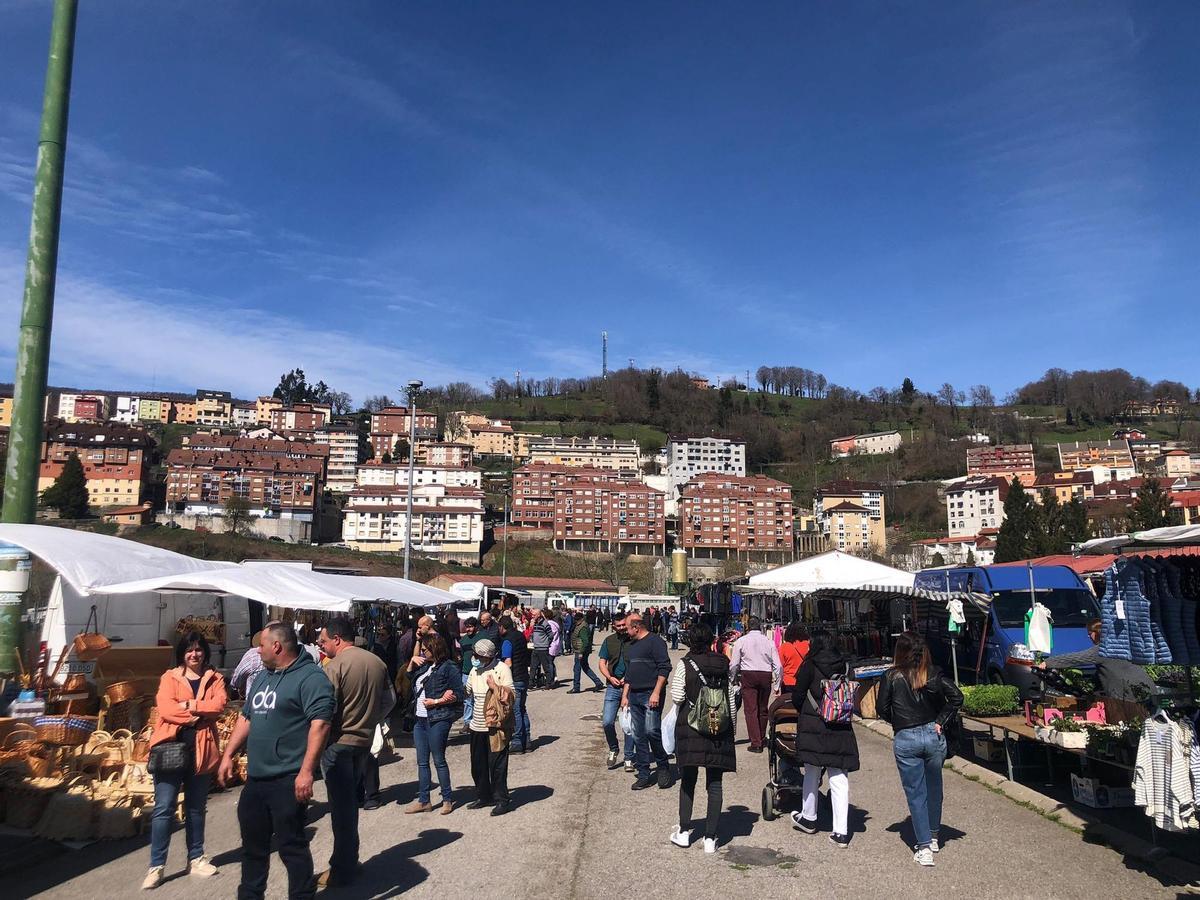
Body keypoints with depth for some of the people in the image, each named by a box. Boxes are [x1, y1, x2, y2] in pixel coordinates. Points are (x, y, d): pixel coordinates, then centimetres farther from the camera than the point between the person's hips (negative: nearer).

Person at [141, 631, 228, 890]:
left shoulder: (214, 679, 8)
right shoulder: (169, 677, 3)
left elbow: (220, 704, -10)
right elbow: (165, 708, -13)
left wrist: (189, 705, -18)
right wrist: (201, 712, -15)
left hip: (200, 750, 2)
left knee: (196, 808, 13)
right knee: (163, 808, -1)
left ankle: (196, 858, 25)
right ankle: (156, 866, 8)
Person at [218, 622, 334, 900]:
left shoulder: (310, 677, -15)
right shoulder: (264, 677, 15)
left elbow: (320, 723, -22)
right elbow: (246, 718, 24)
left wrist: (306, 771, -25)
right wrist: (228, 755, 18)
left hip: (287, 780, -9)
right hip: (255, 778, 9)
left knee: (291, 846, 1)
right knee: (252, 844, 19)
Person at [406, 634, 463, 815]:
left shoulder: (449, 667, -10)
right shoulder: (425, 665, 12)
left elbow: (459, 694, -13)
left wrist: (436, 701, -15)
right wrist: (413, 660, 11)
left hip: (438, 720, -8)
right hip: (421, 720, 8)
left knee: (439, 760, 0)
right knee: (422, 762, 11)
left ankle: (447, 800, 13)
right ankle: (423, 801, 20)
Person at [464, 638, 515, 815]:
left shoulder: (502, 669, -9)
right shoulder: (475, 671, 11)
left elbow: (510, 695, -12)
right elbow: (466, 692, 21)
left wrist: (495, 687, -22)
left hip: (495, 726, -7)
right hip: (477, 726, 7)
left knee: (497, 764, -1)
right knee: (478, 765, 14)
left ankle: (502, 799, 10)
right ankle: (483, 796, 29)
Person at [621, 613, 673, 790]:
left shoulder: (655, 641, -7)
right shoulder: (630, 646, 20)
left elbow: (664, 668, -13)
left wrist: (656, 693, -18)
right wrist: (624, 695, 19)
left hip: (651, 695, -8)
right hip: (634, 695, 8)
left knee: (651, 730, -16)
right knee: (638, 736, 6)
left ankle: (663, 767, 5)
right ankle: (644, 776, 13)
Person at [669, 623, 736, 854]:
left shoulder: (684, 664, -6)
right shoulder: (724, 665, 3)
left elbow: (677, 697, -10)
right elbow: (731, 699, 6)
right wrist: (733, 727, 15)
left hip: (691, 725, -2)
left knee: (688, 780, 12)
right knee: (714, 784, 6)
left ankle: (684, 831, 15)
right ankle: (710, 837, 8)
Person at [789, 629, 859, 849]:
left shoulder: (809, 666, -7)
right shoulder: (845, 666, 4)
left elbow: (797, 697, -1)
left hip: (813, 726, -3)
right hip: (841, 729, 3)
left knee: (812, 773, 13)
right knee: (839, 778, 4)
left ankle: (809, 819, 29)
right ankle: (841, 832, 3)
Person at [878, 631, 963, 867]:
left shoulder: (892, 677, -9)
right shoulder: (934, 674, -3)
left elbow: (883, 710, -7)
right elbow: (957, 697, -9)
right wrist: (940, 722, -3)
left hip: (905, 741, -2)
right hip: (933, 736, 3)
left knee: (915, 794, 6)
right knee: (934, 789, 20)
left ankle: (924, 848, 4)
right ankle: (933, 838, 35)